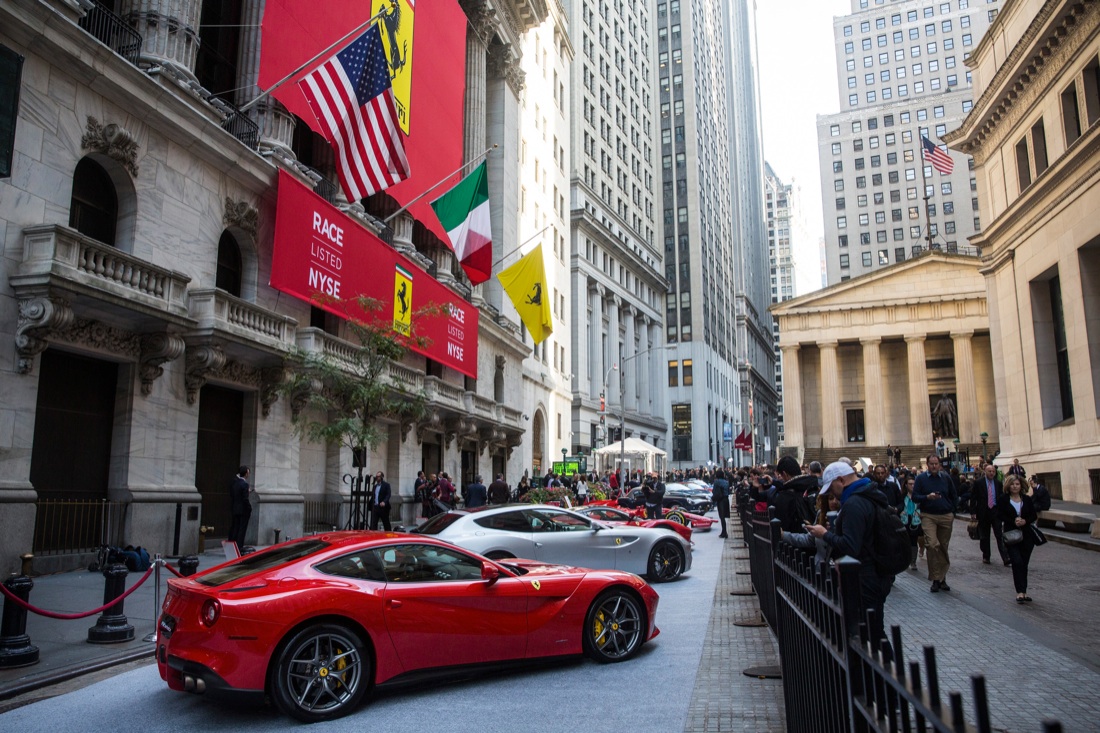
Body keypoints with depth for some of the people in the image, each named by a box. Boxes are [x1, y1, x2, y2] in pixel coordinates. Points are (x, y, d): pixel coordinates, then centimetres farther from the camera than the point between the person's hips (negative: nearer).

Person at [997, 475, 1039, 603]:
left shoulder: (1027, 499, 7)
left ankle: (1023, 591, 16)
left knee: (1024, 563, 6)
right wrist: (1013, 522, -17)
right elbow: (1000, 516, -4)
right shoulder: (1003, 499, -1)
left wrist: (1025, 521, -11)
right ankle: (1020, 591, -10)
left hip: (1026, 535, 3)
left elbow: (1034, 515, 7)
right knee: (1017, 562, -13)